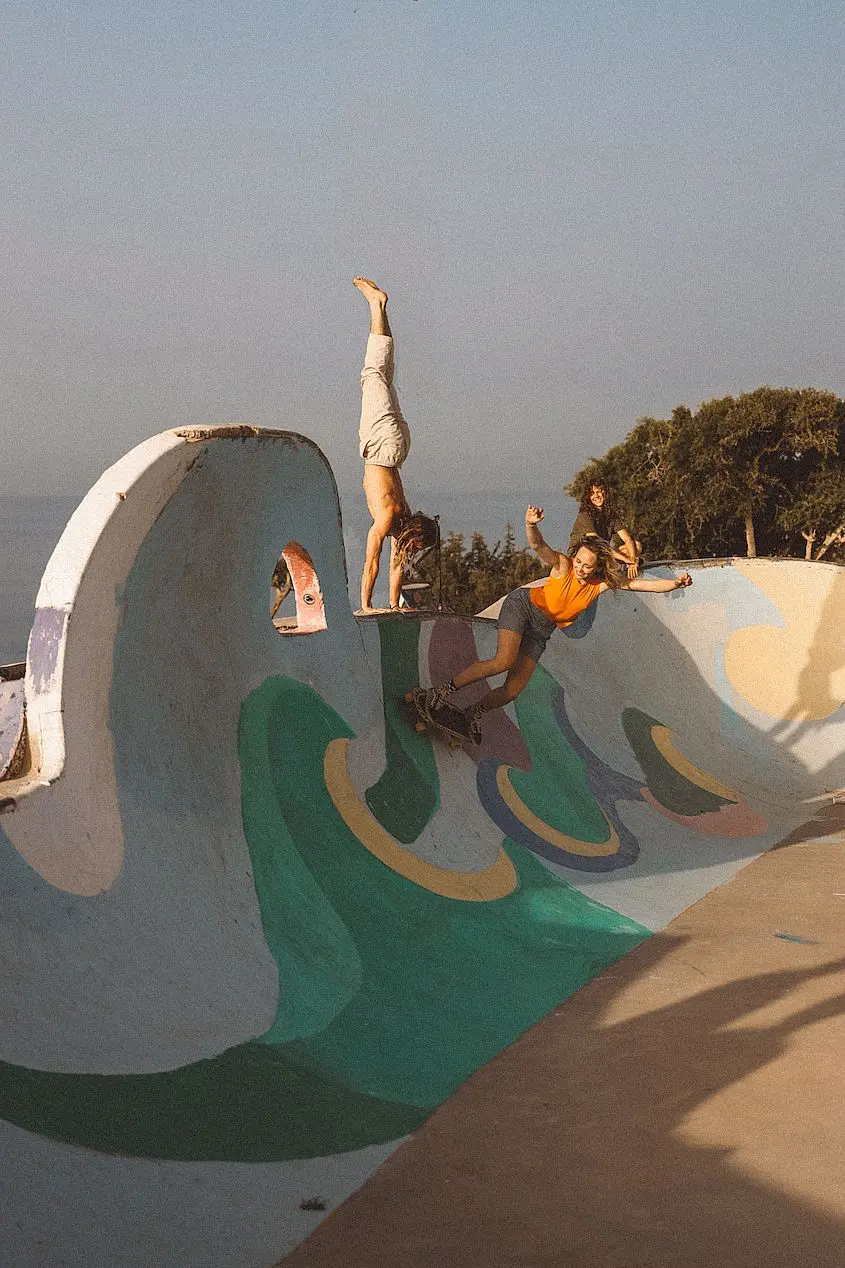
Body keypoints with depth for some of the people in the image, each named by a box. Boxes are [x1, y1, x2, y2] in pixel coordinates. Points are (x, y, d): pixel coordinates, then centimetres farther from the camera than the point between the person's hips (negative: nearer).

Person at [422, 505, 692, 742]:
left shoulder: (603, 583, -9)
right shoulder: (563, 565, -18)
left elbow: (640, 583, -10)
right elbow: (538, 546, -33)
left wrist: (675, 583, -24)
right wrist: (531, 524, -54)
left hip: (540, 631, 5)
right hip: (523, 605, -5)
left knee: (513, 690, -6)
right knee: (505, 661, -30)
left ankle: (475, 713, 21)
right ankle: (443, 691, -19)